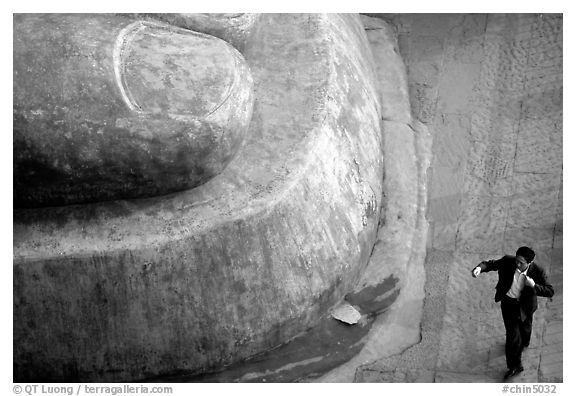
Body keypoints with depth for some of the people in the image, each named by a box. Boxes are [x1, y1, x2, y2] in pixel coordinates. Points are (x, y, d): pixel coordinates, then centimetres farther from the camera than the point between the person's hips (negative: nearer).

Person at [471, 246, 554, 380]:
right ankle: (514, 366, 20)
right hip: (508, 302, 0)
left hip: (524, 305, 0)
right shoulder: (508, 261, -25)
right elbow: (491, 264, -12)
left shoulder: (538, 272, -27)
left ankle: (523, 343, 60)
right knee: (512, 333, 1)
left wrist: (534, 286, -39)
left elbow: (550, 291, -22)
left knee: (525, 329, 25)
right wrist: (479, 268, -34)